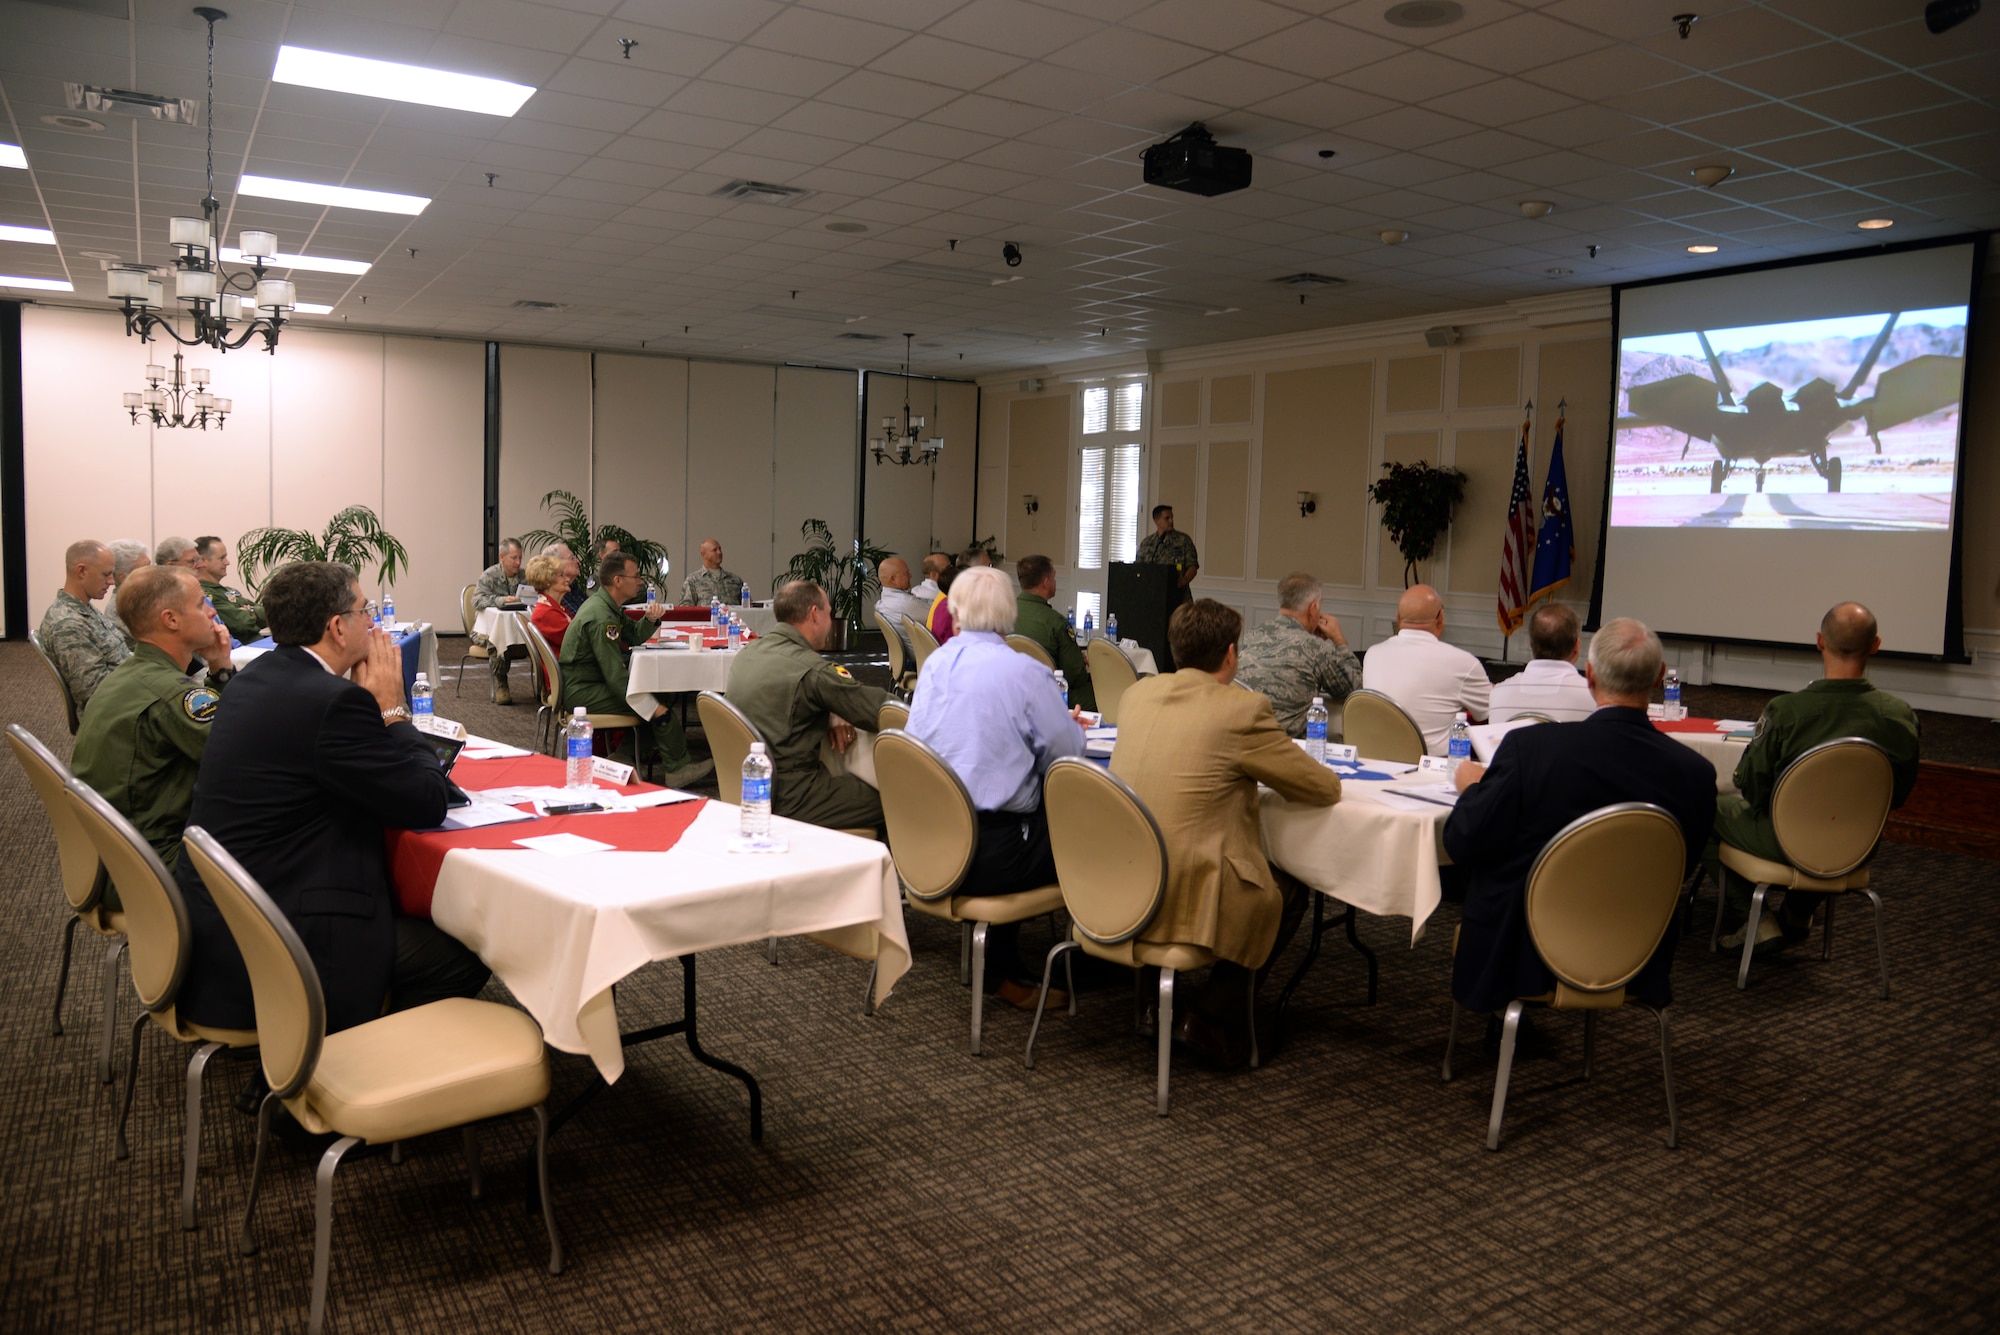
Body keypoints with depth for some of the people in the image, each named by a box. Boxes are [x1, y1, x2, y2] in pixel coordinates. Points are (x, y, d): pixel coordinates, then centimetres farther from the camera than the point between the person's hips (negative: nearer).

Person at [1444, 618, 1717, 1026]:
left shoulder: (1531, 746, -25)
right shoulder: (1696, 772, -15)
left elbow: (1463, 844, -16)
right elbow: (1681, 871, 2)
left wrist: (1472, 786, 4)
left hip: (1522, 958, -3)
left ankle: (1507, 1017, 36)